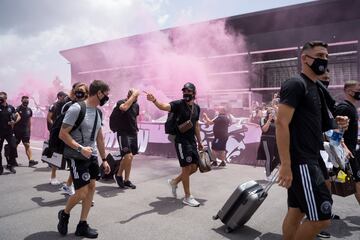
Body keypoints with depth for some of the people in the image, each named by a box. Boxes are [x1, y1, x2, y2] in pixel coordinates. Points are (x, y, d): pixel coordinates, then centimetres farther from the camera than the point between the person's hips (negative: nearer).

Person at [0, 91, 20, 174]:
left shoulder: (10, 107, 5)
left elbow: (18, 116, 10)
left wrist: (15, 121, -8)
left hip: (9, 131, 1)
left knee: (13, 147, -7)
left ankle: (10, 165, 11)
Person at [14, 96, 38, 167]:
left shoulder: (29, 110, 9)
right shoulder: (18, 109, -6)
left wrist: (29, 129, 15)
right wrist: (13, 129, -10)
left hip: (26, 131, 4)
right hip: (17, 131, -3)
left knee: (27, 145, -4)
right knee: (14, 145, 8)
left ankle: (31, 160, -11)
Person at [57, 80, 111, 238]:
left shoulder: (98, 112, 8)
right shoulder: (76, 109, -16)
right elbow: (62, 134, -17)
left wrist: (104, 159, 14)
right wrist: (80, 148, -24)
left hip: (92, 156, 8)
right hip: (77, 158, -7)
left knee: (91, 187, 6)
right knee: (82, 192, -7)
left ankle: (82, 226, 19)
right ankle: (64, 214, 24)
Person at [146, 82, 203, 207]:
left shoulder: (196, 107, 9)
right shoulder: (178, 104, -11)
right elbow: (164, 106, -30)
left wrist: (199, 142, 20)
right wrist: (154, 101, -50)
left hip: (192, 141, 7)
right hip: (181, 141, -7)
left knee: (194, 167, 11)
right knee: (187, 168, -4)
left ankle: (174, 181, 33)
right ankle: (188, 197, 9)